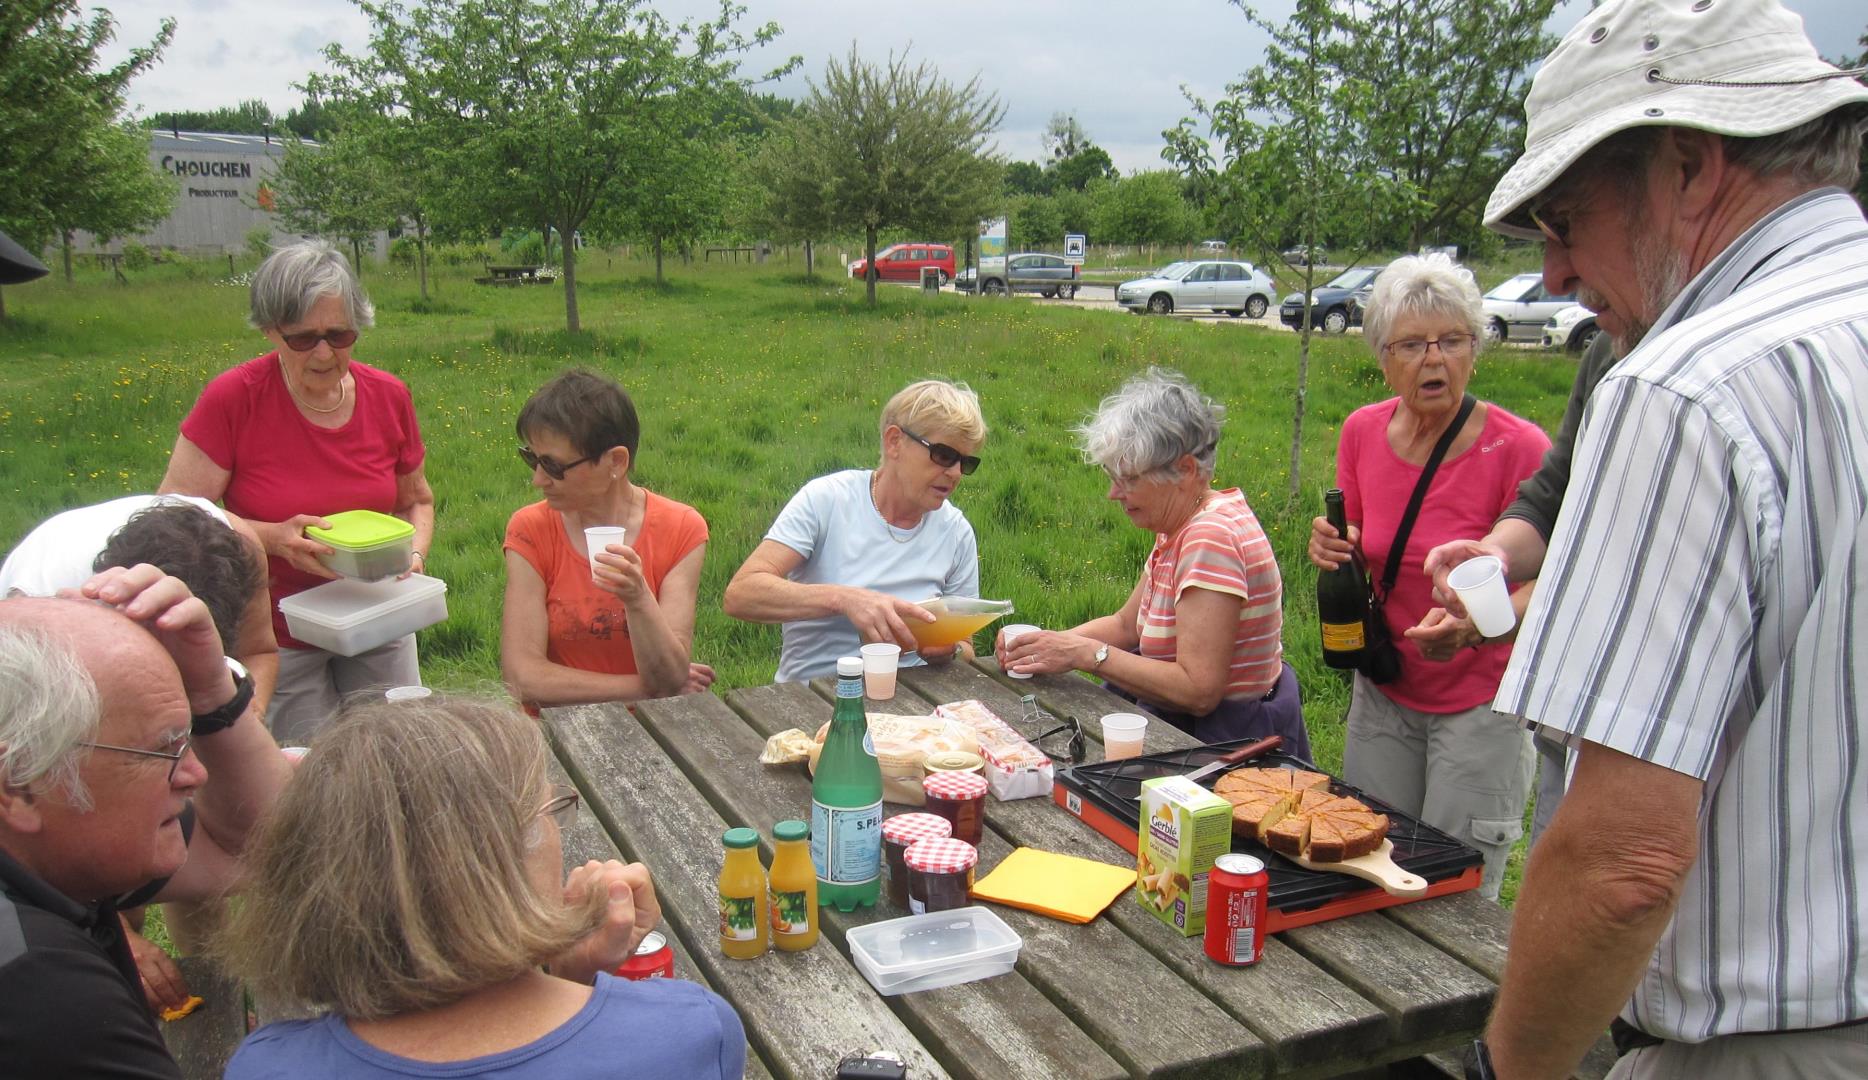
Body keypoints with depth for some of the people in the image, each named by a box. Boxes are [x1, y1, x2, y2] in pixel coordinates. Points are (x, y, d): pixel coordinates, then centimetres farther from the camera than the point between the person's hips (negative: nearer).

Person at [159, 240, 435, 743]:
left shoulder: (389, 396, -4)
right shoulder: (233, 399, -14)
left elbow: (416, 502, 10)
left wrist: (413, 555, -10)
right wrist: (273, 537, -27)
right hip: (276, 638, -3)